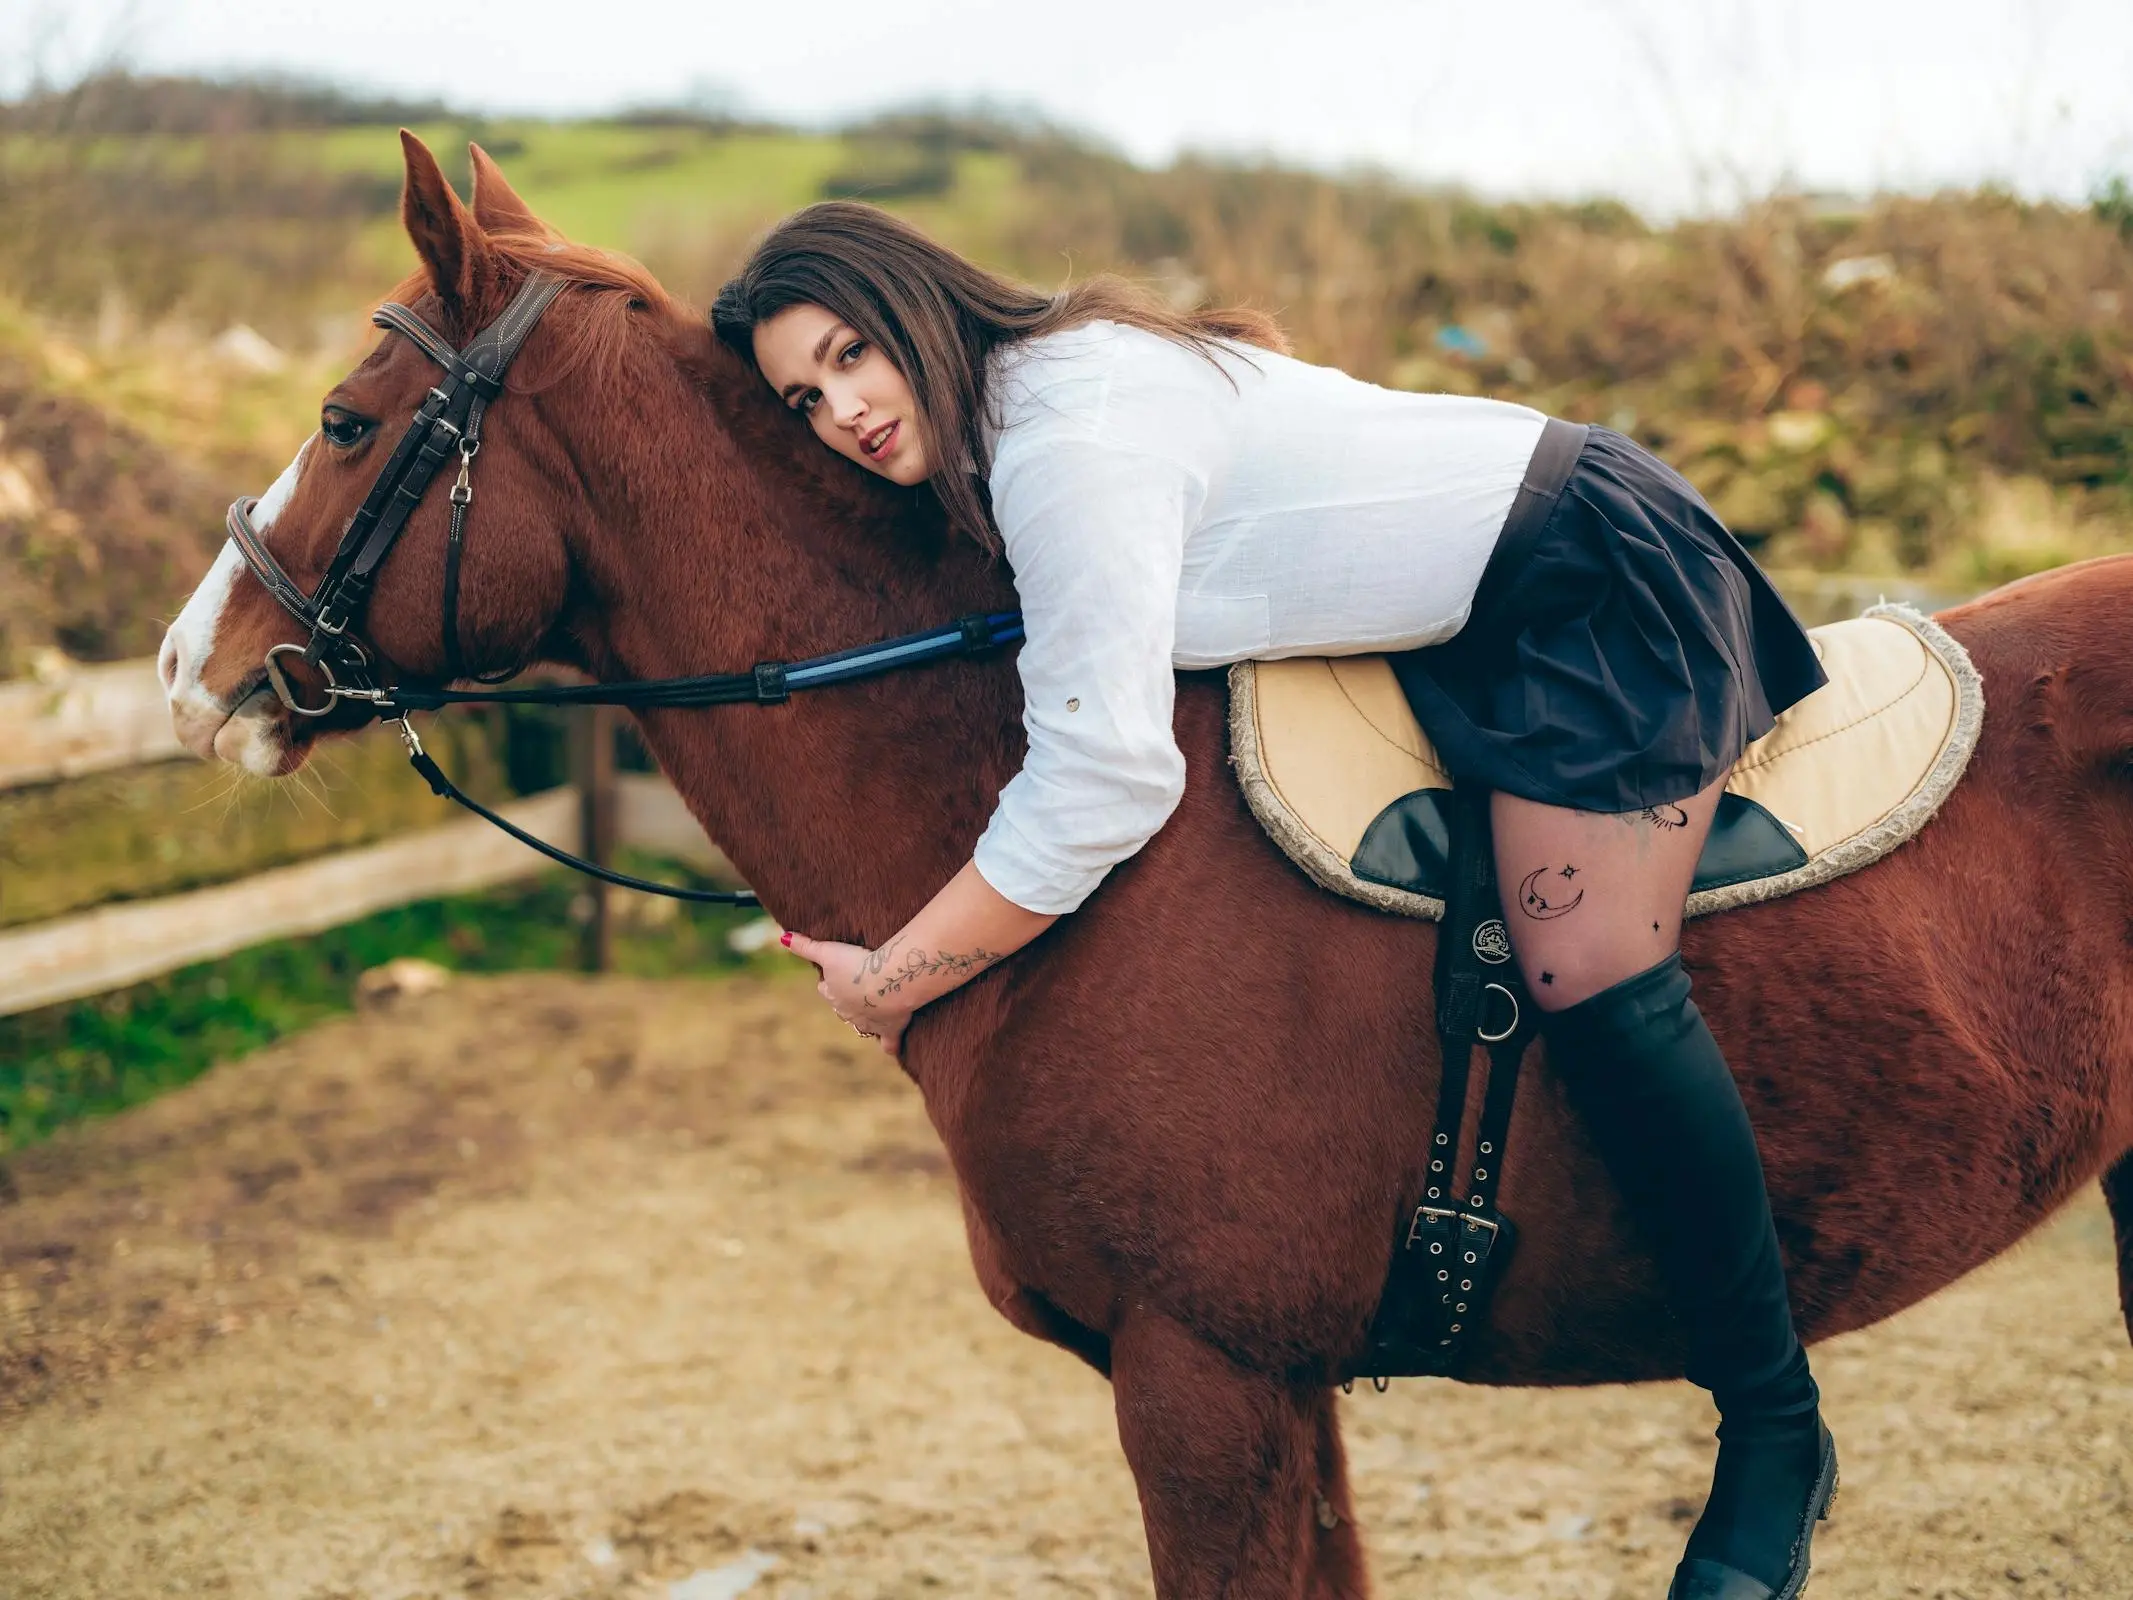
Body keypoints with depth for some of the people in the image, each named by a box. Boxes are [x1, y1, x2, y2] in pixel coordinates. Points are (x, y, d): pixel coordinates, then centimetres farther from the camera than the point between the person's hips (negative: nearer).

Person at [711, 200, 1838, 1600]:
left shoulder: (1069, 446, -27)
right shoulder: (1020, 409, 4)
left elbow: (1100, 784, -30)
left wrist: (889, 982, -21)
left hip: (1603, 580, -11)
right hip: (1482, 627, 11)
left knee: (1594, 979, -18)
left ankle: (1776, 1429, -6)